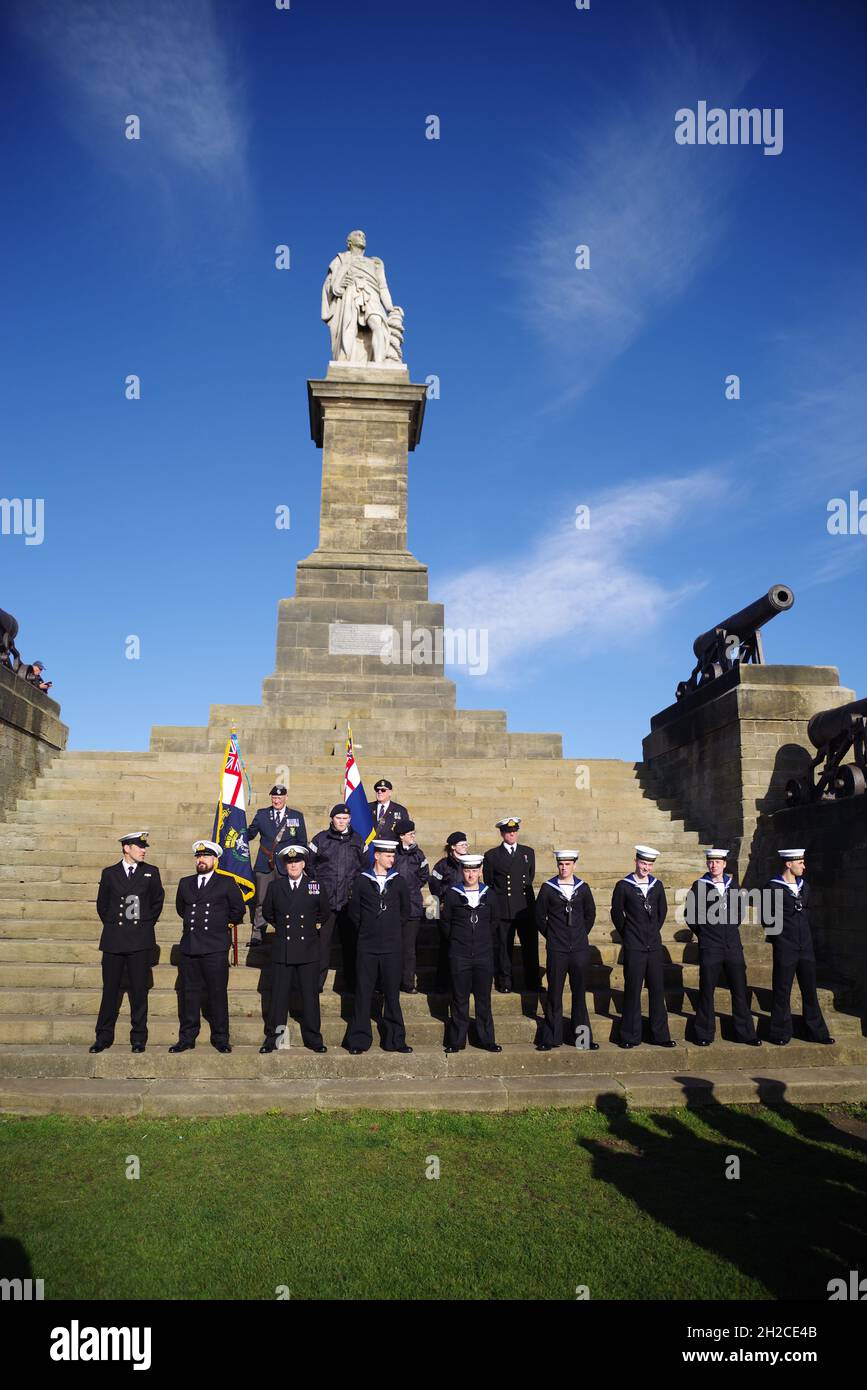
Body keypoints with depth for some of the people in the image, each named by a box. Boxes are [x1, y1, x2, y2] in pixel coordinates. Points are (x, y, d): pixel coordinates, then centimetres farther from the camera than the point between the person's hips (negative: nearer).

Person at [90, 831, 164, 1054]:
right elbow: (101, 904, 15)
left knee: (139, 990, 2)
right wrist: (111, 925, 10)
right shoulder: (109, 873, 7)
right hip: (113, 940, 1)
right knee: (110, 989, 5)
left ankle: (138, 1038, 10)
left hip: (141, 941, -1)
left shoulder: (151, 872, 6)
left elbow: (157, 901, 15)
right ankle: (104, 1037, 14)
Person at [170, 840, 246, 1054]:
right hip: (189, 946, 4)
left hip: (215, 948, -3)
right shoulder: (185, 883, 14)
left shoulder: (226, 883, 3)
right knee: (189, 993, 6)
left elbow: (238, 909, 10)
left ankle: (220, 1038, 9)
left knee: (218, 994, 0)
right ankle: (187, 1038, 15)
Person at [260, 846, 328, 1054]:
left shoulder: (315, 886, 2)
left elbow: (324, 912, 16)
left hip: (308, 950, 0)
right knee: (278, 995, 3)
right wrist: (279, 925, 13)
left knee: (310, 995, 4)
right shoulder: (275, 886, 3)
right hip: (281, 950, 0)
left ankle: (313, 1038, 12)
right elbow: (266, 911, 17)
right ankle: (273, 1037, 12)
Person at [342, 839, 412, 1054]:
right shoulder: (362, 880, 1)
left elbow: (405, 910, 16)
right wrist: (364, 930, 8)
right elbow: (353, 910, 8)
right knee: (363, 994, 3)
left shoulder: (398, 881, 5)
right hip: (366, 946, -1)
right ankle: (359, 1040, 11)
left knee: (392, 994, 5)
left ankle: (394, 1040, 13)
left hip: (392, 947, 1)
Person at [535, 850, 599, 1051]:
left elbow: (590, 914, 17)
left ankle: (583, 1037, 16)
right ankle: (552, 1038, 9)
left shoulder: (583, 888, 4)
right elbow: (540, 917, 4)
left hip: (580, 949, 2)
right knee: (554, 994, 2)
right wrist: (552, 936, 7)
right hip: (557, 950, -2)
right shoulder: (547, 888, -2)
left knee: (579, 993, 8)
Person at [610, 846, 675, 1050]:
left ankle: (660, 1035, 15)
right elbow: (616, 913, 4)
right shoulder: (623, 886, -4)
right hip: (634, 948, -3)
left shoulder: (657, 885, 7)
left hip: (654, 946, 4)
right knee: (632, 992, 0)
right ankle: (630, 1037, 8)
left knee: (657, 990, 6)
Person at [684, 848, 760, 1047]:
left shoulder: (732, 885, 8)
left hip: (733, 946, 4)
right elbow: (689, 913, 1)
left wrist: (734, 926, 13)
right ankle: (704, 1035, 11)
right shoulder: (699, 886, -4)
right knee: (706, 992, 2)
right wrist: (702, 933, 3)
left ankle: (745, 1033, 14)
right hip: (710, 948, -3)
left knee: (740, 991, 5)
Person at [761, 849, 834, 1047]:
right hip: (785, 949, -6)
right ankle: (781, 1034, 13)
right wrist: (780, 936, -2)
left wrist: (803, 930, 11)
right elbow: (766, 919, -7)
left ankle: (817, 1032, 22)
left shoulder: (804, 886, 9)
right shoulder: (772, 888, -11)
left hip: (806, 947, 6)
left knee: (810, 990, 12)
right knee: (782, 991, 3)